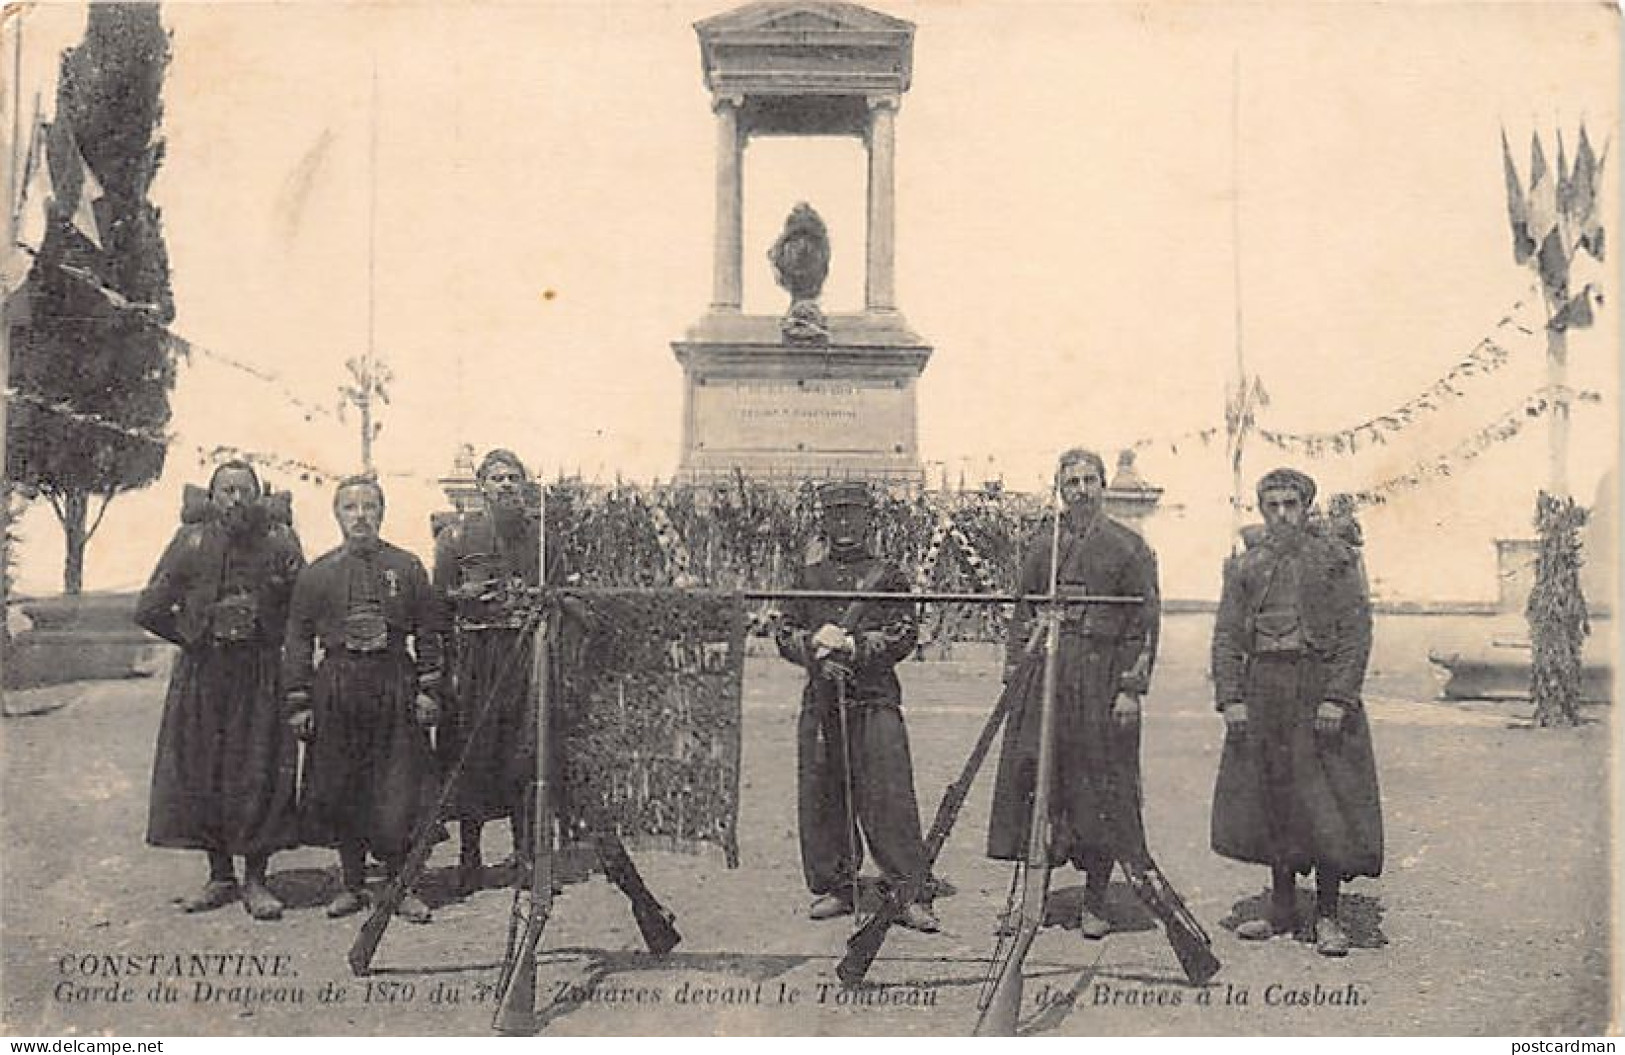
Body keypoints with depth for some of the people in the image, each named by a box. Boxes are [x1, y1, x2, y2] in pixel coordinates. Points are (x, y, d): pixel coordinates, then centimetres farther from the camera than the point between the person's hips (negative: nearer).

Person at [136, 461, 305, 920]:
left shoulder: (279, 541, 0)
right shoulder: (192, 541, -1)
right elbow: (149, 610, 3)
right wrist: (196, 636, 2)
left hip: (262, 676, -1)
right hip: (202, 677, 1)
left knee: (262, 775, -2)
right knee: (201, 772, 5)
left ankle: (255, 881, 9)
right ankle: (220, 877, 19)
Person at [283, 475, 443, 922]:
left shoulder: (407, 567, 6)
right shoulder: (317, 573, 7)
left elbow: (428, 633, 8)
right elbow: (298, 639, 7)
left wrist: (428, 690, 1)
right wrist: (298, 703, 1)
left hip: (395, 684, -1)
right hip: (336, 688, 1)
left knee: (398, 794, -2)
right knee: (339, 792, 5)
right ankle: (353, 885, 19)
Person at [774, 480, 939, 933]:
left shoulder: (887, 576, 6)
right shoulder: (809, 577, 15)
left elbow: (905, 636, -2)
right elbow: (784, 635, 12)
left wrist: (853, 645, -14)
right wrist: (814, 641, -9)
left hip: (875, 700, -3)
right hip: (820, 701, 3)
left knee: (888, 797, -8)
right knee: (820, 797, 5)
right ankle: (834, 887, 19)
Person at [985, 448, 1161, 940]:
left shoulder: (1129, 547, 3)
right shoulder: (1040, 547, 13)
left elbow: (1146, 622, -1)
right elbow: (1023, 615, 16)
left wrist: (1132, 687, -9)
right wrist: (1014, 673, 7)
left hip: (1102, 679, -3)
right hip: (1044, 677, 3)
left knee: (1099, 786, 1)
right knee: (1029, 776, -1)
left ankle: (1095, 903, 11)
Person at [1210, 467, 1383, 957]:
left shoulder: (1336, 558, 1)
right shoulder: (1245, 566, 11)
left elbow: (1356, 631, -5)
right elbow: (1227, 636, 7)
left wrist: (1338, 698, -14)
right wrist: (1230, 698, -4)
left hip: (1320, 687, -3)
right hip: (1263, 689, 3)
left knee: (1325, 802, -2)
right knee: (1270, 799, 8)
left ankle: (1327, 916, 9)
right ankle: (1282, 909, 20)